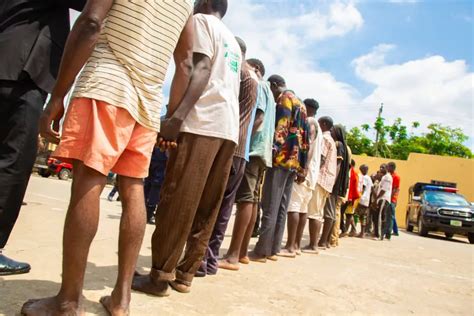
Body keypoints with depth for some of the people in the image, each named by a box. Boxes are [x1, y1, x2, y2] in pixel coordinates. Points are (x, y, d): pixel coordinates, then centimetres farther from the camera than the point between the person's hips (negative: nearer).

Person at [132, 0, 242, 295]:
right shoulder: (234, 43, 31)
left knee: (178, 201, -7)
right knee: (207, 207, 5)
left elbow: (202, 67, -9)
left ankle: (160, 276, -3)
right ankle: (185, 274, 11)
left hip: (203, 122, -8)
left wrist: (179, 112, -18)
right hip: (229, 128, 8)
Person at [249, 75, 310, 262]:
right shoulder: (301, 104, 25)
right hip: (294, 162, 9)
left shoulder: (285, 98, 0)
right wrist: (302, 167, 19)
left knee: (270, 207, -7)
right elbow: (305, 137, 21)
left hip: (282, 158, -9)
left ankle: (262, 251, -4)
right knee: (281, 207, 9)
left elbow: (281, 128, -16)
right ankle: (273, 249, 13)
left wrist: (272, 152, -22)